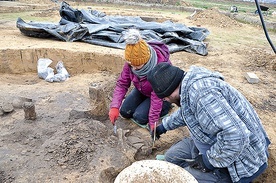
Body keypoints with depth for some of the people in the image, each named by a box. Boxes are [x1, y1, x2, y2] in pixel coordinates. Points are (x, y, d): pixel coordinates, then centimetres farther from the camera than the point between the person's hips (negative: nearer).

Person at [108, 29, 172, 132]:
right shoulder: (131, 62, -22)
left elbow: (157, 96, -33)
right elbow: (122, 83, -16)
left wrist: (152, 122, -29)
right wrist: (114, 107, -29)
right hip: (142, 91, 6)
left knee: (139, 117, -17)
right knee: (125, 112, -1)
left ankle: (166, 107, 4)